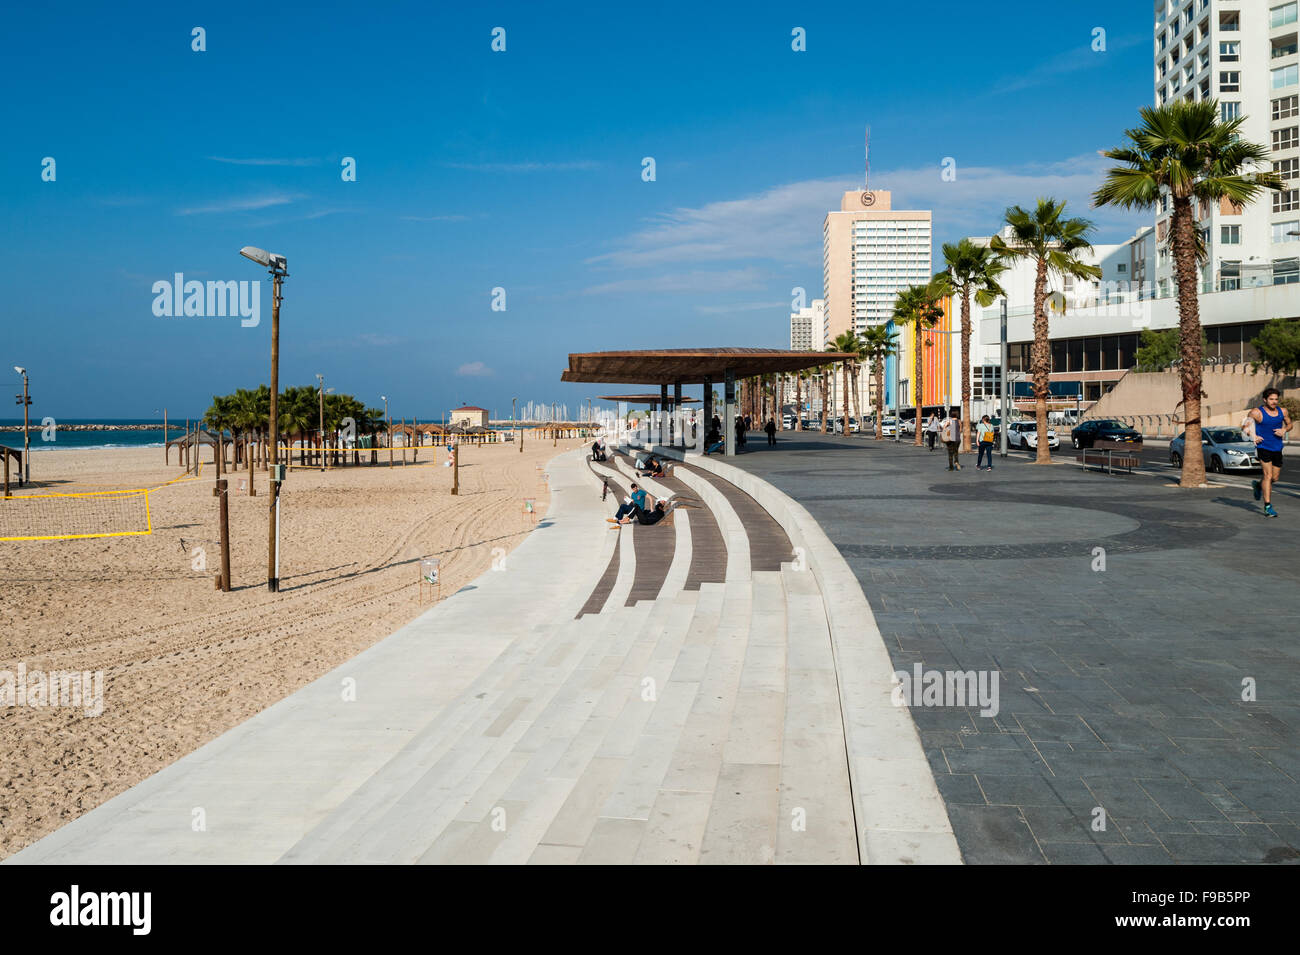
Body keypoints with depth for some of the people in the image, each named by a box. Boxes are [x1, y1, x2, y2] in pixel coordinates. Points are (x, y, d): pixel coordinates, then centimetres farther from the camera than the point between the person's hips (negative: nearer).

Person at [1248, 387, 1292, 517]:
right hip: (1263, 447, -5)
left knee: (1275, 477, 11)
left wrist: (1284, 430, -3)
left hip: (1277, 448, 5)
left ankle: (1258, 485, 44)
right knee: (1268, 475, -12)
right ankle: (1268, 507, -11)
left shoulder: (1282, 411, 5)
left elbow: (1289, 424, 19)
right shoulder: (1256, 412, -9)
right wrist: (1253, 436, -13)